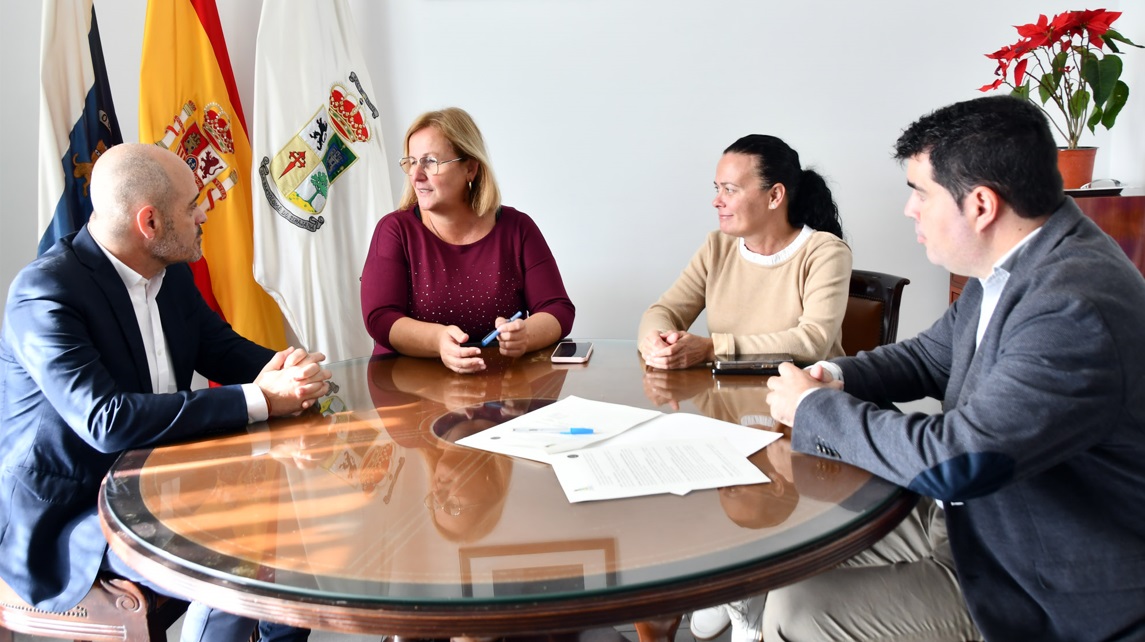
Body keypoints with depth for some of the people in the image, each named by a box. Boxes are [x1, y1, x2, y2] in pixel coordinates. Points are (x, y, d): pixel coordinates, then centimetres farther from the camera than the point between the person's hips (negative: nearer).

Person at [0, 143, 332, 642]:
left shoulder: (170, 273, 0)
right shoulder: (46, 292, -23)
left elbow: (223, 348, 10)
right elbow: (107, 421, -33)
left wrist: (284, 370, -15)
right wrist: (258, 399, -31)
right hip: (66, 513, -8)